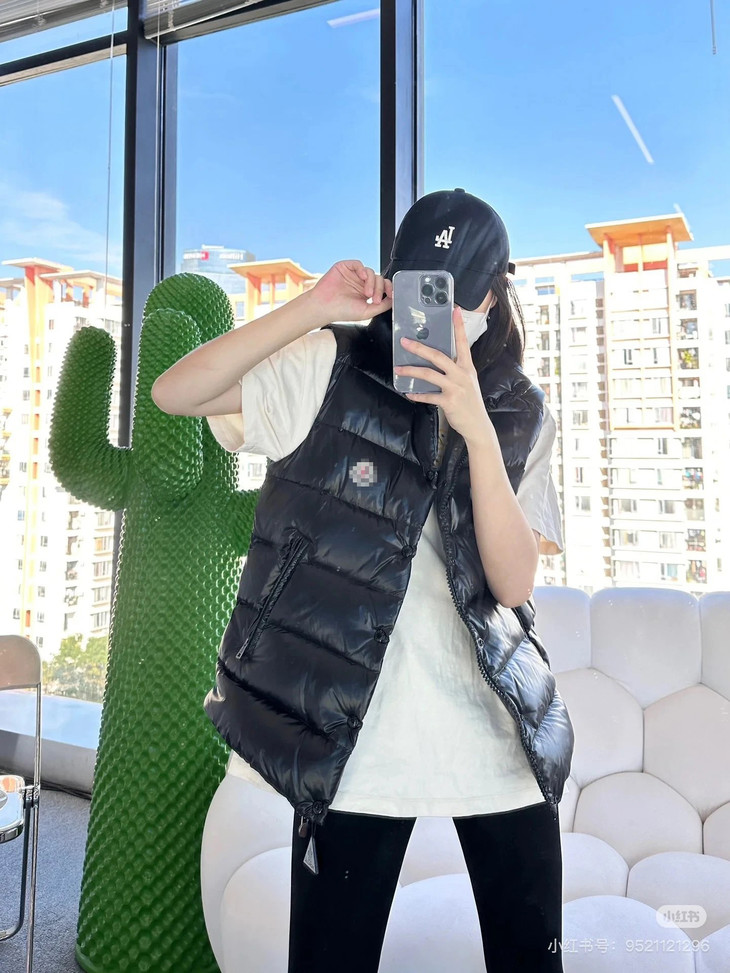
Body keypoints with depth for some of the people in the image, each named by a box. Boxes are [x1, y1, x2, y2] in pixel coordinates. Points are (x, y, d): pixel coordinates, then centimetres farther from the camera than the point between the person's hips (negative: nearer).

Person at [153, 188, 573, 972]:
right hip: (354, 738, -2)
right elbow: (174, 393, -11)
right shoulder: (329, 373, -2)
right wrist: (312, 309, -18)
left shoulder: (521, 416, 4)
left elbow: (513, 582, -8)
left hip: (499, 737, 3)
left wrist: (476, 430, -20)